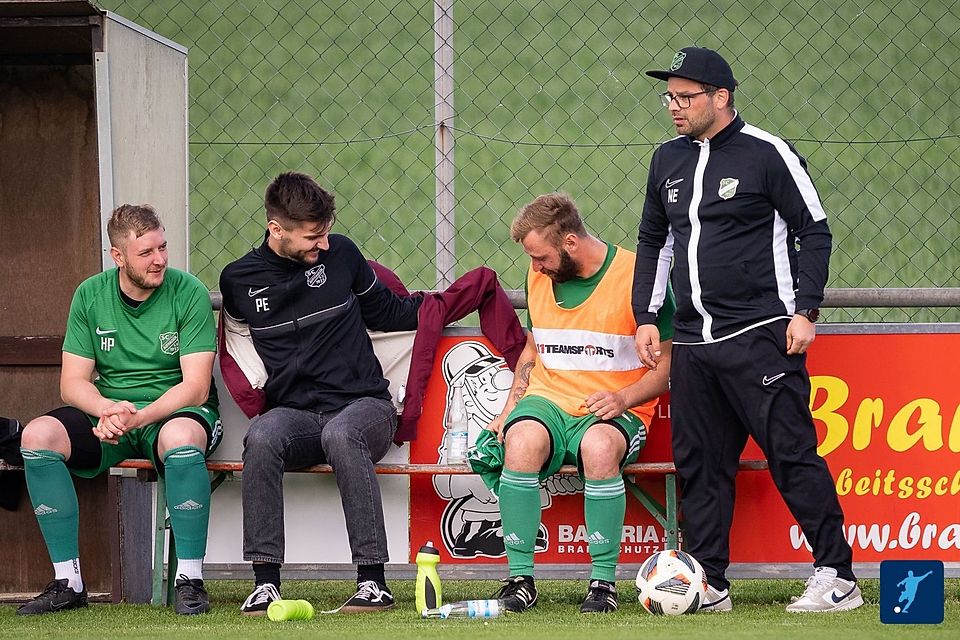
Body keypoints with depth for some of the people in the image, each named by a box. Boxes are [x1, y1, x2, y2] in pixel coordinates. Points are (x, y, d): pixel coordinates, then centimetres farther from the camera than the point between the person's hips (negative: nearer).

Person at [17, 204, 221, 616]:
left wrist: (137, 417, -28)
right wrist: (108, 408, -23)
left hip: (175, 413, -4)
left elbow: (195, 387, -13)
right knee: (37, 436, -24)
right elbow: (72, 383, 0)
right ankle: (68, 582, -19)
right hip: (107, 415, 4)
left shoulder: (188, 293, -8)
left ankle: (190, 581, -31)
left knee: (181, 436, -40)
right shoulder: (90, 296, 2)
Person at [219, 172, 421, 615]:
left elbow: (386, 312, 19)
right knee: (261, 438, -35)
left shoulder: (339, 254, 6)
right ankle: (266, 581, -32)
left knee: (340, 434, -38)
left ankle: (373, 579, -37)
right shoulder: (239, 280, 7)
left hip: (364, 406, -1)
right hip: (296, 414, 1)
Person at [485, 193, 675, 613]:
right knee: (522, 441, -34)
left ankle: (603, 581, -28)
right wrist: (510, 405, 11)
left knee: (599, 447, -40)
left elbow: (667, 363, -2)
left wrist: (622, 398, -17)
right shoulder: (539, 277, 11)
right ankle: (520, 578, -27)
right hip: (548, 401, 4)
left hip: (615, 410, -3)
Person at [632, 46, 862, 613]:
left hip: (761, 336, -7)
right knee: (698, 463, 5)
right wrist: (646, 318, 17)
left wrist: (805, 311, -9)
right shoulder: (669, 161, 14)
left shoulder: (768, 155, -4)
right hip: (693, 342, 7)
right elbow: (653, 242, 24)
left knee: (792, 453, -10)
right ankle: (709, 583, 10)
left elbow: (814, 231, -3)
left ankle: (838, 576, -7)